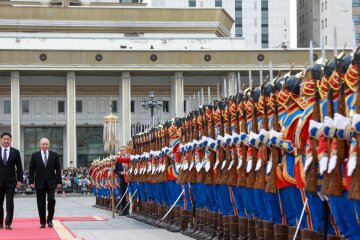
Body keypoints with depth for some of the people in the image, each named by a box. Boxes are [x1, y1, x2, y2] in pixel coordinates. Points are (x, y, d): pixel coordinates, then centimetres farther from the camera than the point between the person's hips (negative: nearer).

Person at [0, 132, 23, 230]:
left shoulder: (15, 152, 3)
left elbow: (19, 167, 4)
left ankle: (8, 223, -3)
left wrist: (19, 180, -4)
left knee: (9, 203, -5)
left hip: (10, 181, -1)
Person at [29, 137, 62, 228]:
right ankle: (42, 222, 11)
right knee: (41, 203, 3)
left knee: (51, 200, -14)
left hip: (51, 182, 0)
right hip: (40, 183, 0)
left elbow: (58, 169, 6)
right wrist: (31, 182, -4)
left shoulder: (54, 155, 5)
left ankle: (50, 219, 2)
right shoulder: (35, 156, 4)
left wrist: (59, 181, 1)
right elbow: (31, 170, 4)